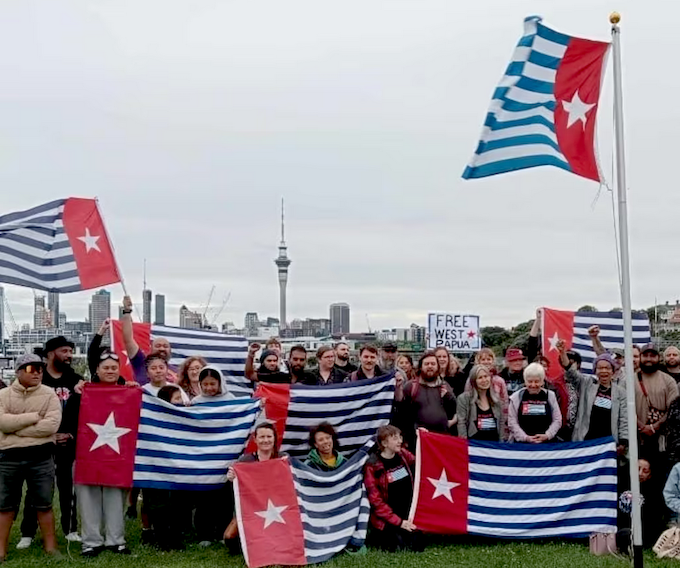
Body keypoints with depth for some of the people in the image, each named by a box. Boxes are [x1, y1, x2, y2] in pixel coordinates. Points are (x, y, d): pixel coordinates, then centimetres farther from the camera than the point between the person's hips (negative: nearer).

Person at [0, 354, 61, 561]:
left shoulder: (49, 395, 0)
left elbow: (52, 425, -15)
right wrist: (34, 416, -13)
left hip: (41, 457, -1)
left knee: (43, 504, 7)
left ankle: (51, 547, 16)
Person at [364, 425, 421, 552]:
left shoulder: (403, 455, 2)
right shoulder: (373, 466, -14)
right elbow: (375, 501, -14)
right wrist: (399, 522, -17)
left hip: (407, 515, 5)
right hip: (387, 520, -5)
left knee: (417, 545, -7)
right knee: (399, 544, -19)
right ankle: (377, 535, 9)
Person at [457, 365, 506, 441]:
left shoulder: (496, 398, 12)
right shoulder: (464, 398, -2)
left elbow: (501, 422, 14)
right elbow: (461, 423, -6)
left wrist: (501, 443, 8)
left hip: (494, 441, 4)